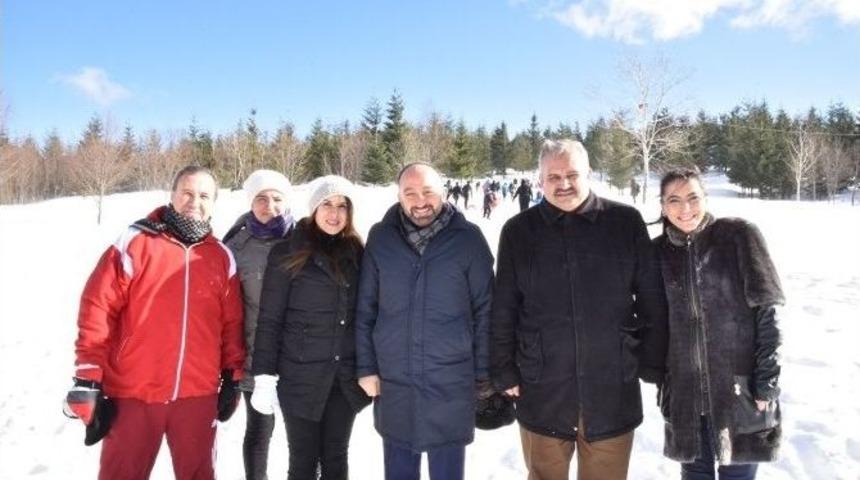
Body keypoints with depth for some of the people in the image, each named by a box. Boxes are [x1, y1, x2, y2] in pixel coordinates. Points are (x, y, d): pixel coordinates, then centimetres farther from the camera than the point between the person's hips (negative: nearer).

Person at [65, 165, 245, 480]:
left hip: (198, 394, 3)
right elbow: (97, 310, -7)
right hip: (133, 393, -2)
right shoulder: (134, 243, -5)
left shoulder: (222, 257, 5)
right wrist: (89, 378, -9)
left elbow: (232, 323, 8)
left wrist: (232, 378, 7)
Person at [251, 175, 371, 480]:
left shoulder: (358, 253, 4)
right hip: (301, 376, -3)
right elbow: (269, 320, -6)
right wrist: (264, 377, -9)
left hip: (346, 377, 3)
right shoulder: (287, 254, -6)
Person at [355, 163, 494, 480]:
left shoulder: (468, 239, -6)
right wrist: (366, 367, 2)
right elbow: (365, 309, 5)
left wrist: (485, 374, -1)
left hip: (451, 384, -2)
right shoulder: (381, 239, -1)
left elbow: (485, 311, -2)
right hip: (393, 383, 2)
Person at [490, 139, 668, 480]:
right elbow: (503, 310, 2)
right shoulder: (518, 231, -1)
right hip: (542, 392, 0)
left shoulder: (626, 222, -2)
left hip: (613, 391, 0)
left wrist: (653, 363, 4)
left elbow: (651, 300, 3)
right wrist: (504, 371, 2)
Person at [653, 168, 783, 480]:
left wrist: (767, 381, -11)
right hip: (685, 392, 3)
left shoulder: (739, 236, -6)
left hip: (740, 388, -2)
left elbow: (766, 313, -7)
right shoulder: (658, 251, 3)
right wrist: (662, 380, 7)